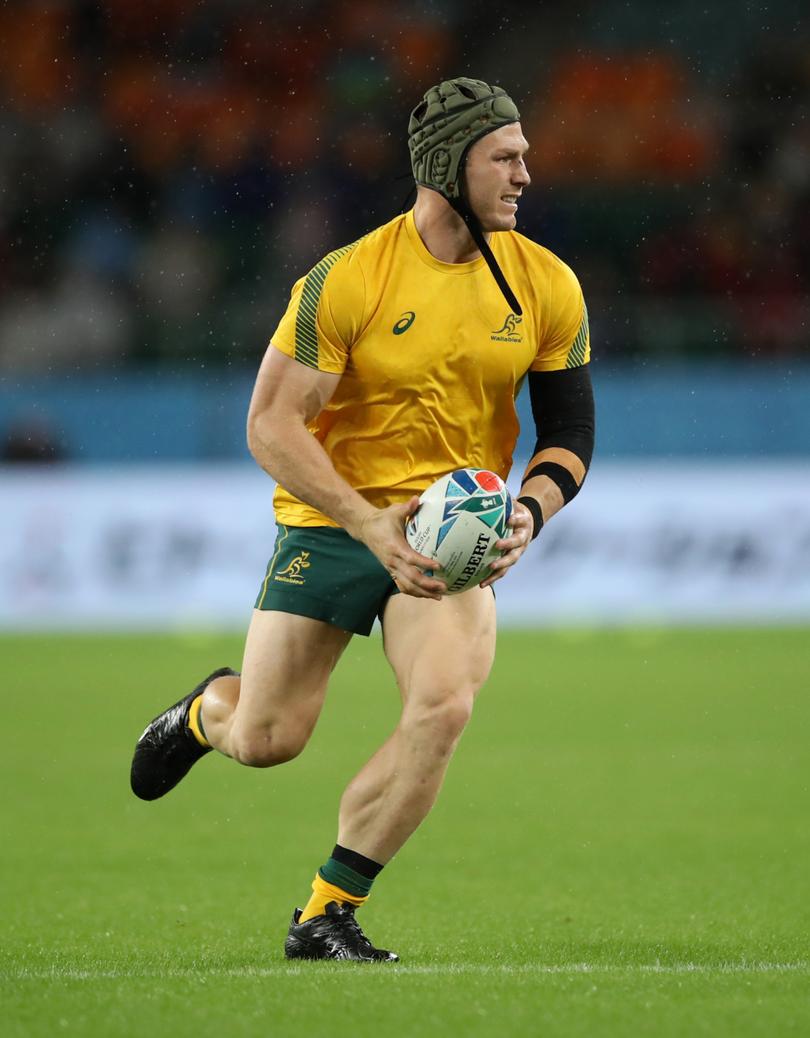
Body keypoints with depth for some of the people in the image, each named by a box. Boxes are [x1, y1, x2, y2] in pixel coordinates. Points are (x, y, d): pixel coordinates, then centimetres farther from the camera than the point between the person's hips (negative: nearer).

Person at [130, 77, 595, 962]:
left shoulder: (547, 288, -2)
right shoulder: (347, 280, -14)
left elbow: (570, 432, 7)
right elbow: (270, 425, -15)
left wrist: (530, 510, -14)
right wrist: (369, 522, -26)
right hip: (331, 521, -2)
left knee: (444, 705, -24)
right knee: (265, 742, -1)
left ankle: (325, 915, -8)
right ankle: (208, 710, 41)